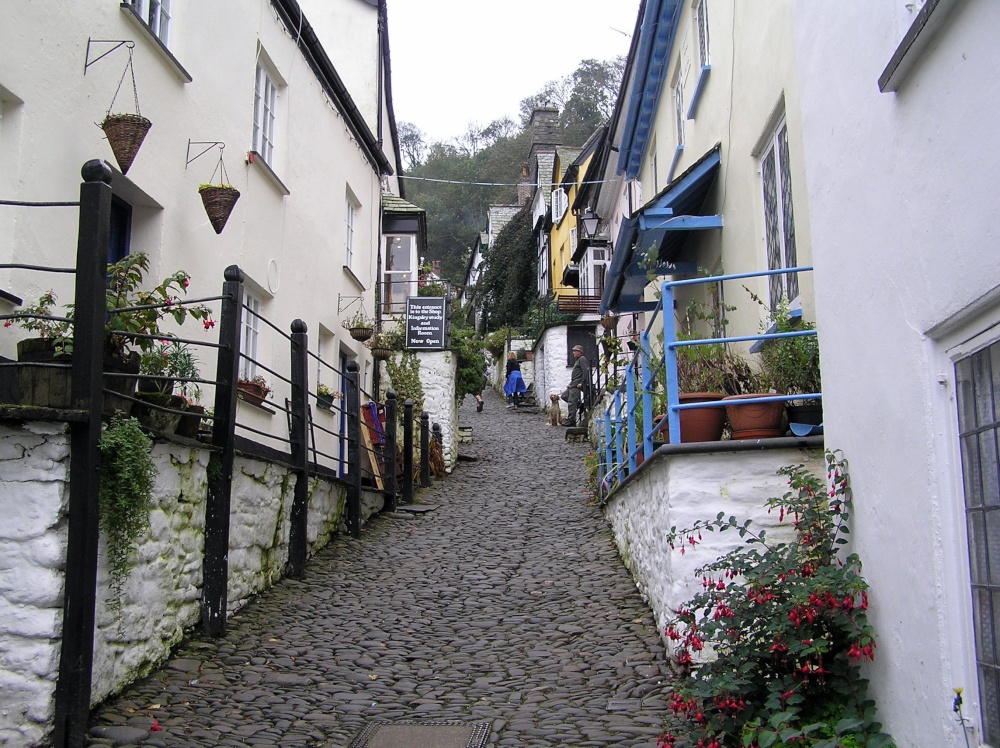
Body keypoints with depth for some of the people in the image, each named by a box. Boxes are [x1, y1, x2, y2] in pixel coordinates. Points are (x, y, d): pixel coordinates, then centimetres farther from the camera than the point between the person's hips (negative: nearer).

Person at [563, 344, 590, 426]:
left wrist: (581, 383, -22)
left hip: (577, 385, -11)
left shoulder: (582, 359, -7)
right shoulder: (578, 360, 24)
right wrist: (571, 383, 19)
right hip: (573, 385, 11)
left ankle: (570, 420, -14)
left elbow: (585, 371, -18)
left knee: (572, 402, -13)